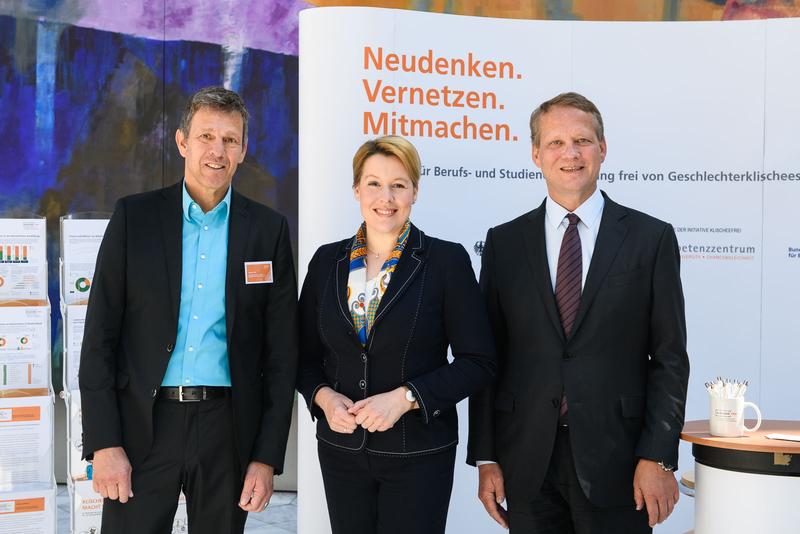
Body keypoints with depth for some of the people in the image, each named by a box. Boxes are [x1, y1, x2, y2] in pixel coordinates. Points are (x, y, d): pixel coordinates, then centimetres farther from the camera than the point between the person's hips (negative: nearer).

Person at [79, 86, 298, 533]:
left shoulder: (269, 229, 3)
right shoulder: (135, 216, 2)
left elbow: (281, 351, 3)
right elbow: (100, 336, 0)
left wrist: (267, 457, -2)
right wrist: (104, 442, -7)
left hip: (228, 429, 1)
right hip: (143, 425, 0)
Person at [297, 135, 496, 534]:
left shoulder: (447, 260, -7)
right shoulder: (327, 261, 3)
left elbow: (478, 362, -8)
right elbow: (306, 355, 10)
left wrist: (405, 398, -17)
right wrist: (323, 396, -9)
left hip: (418, 453, -3)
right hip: (341, 449, 3)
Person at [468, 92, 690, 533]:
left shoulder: (651, 238, 0)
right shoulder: (504, 242, 5)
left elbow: (669, 358, -1)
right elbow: (488, 358, 5)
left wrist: (658, 458, -8)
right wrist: (485, 458, 1)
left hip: (615, 460, -1)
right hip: (528, 464, 2)